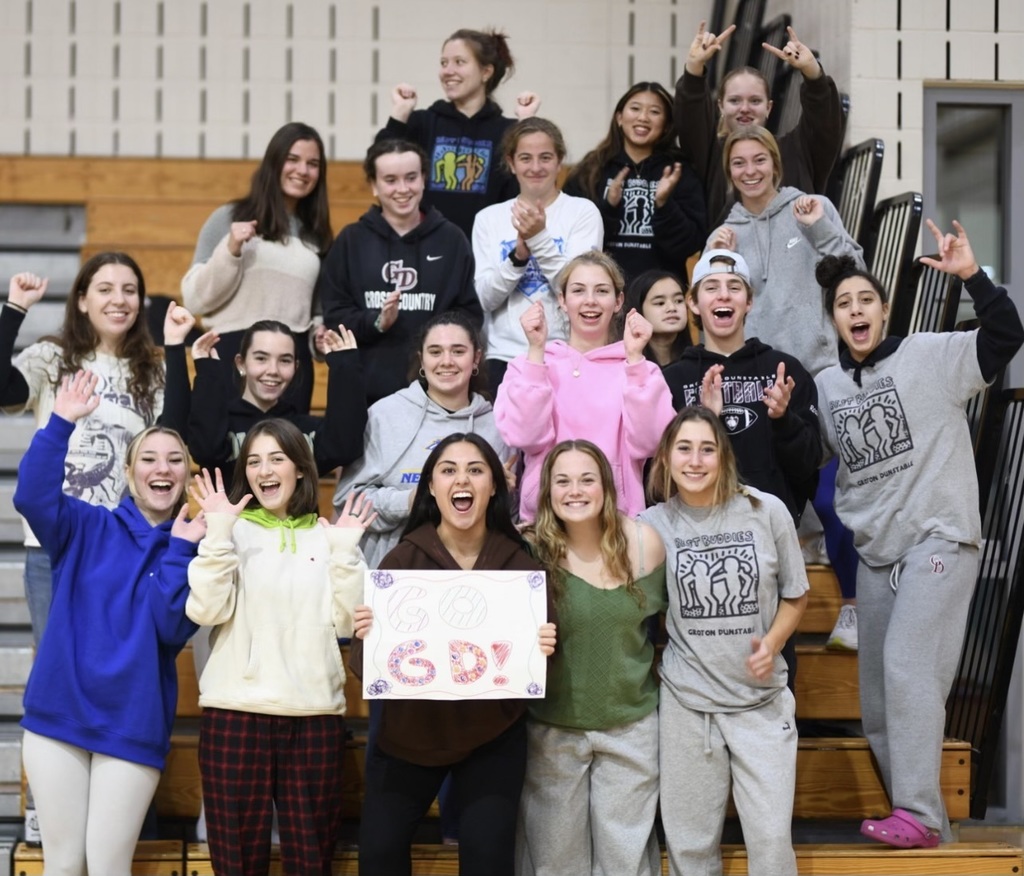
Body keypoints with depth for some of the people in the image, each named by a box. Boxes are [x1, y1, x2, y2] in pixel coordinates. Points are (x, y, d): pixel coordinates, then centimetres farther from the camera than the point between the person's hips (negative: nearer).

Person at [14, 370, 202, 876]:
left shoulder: (192, 546, 3)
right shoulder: (88, 528, 4)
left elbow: (172, 630, -11)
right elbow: (32, 497, -16)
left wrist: (178, 550, -15)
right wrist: (61, 424, -24)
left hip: (132, 728, 0)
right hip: (59, 714, 1)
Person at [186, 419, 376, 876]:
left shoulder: (328, 536, 11)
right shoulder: (233, 530, 6)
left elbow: (346, 622, 2)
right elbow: (206, 610, -8)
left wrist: (345, 551, -4)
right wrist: (218, 533, -12)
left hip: (315, 715, 1)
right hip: (236, 712, -1)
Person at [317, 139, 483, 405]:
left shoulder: (451, 239, 9)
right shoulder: (351, 240, 7)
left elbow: (470, 315, 10)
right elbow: (334, 315, 4)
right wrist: (376, 322, -14)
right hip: (366, 390, 0)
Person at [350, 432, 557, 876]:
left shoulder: (520, 562, -9)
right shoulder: (403, 558, -11)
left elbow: (537, 647, -1)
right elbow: (367, 664, -12)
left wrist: (542, 650, -23)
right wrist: (367, 637, -33)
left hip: (493, 735, 0)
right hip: (408, 732, 0)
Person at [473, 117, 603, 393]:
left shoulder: (583, 212, 2)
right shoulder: (489, 218, 8)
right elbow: (485, 297, 1)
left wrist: (539, 238, -18)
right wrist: (519, 254, -15)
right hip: (504, 356, 2)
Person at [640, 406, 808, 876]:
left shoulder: (767, 512, -4)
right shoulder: (651, 526, -3)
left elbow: (795, 596, 6)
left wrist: (771, 644, -9)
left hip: (762, 699, 0)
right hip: (686, 702, 0)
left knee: (771, 836, 0)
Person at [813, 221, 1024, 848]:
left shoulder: (930, 356, -3)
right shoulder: (827, 386, 10)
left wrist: (973, 276, -27)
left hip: (940, 539, -6)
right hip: (876, 552, 6)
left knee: (908, 664, -22)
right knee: (879, 700, 6)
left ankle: (918, 814, -20)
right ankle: (926, 825, 17)